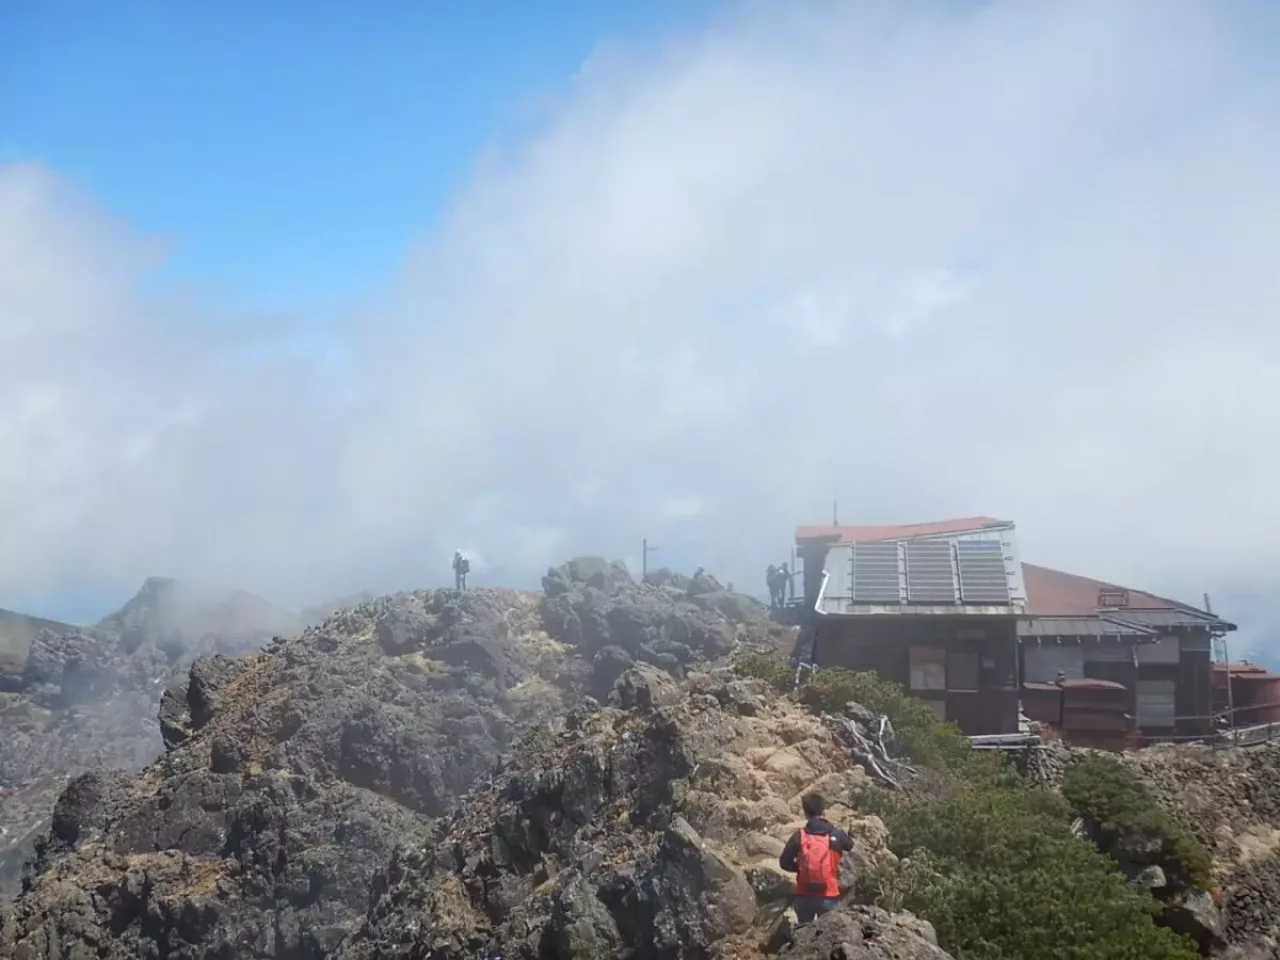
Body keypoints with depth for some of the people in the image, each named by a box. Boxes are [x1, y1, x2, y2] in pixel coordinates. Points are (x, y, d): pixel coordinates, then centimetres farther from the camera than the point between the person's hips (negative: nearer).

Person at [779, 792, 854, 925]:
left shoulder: (799, 836, -8)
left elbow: (784, 862, -5)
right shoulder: (836, 835, -7)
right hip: (828, 896, -1)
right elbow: (852, 848, 13)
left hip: (804, 895, 1)